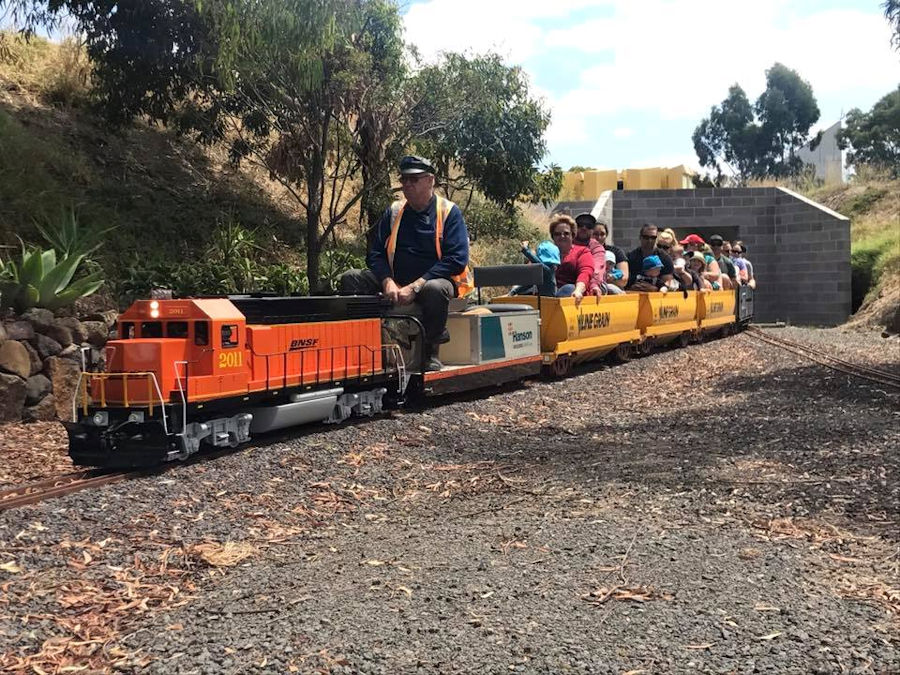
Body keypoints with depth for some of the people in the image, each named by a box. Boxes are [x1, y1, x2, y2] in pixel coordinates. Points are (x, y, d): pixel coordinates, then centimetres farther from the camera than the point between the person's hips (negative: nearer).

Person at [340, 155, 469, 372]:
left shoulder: (449, 212, -2)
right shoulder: (393, 212, 12)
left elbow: (457, 260, -13)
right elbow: (376, 254, 8)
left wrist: (415, 287, -20)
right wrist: (388, 281, -15)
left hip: (435, 281, -4)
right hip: (397, 283, 5)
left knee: (435, 289, -40)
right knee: (350, 279, -14)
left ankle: (430, 350, -15)